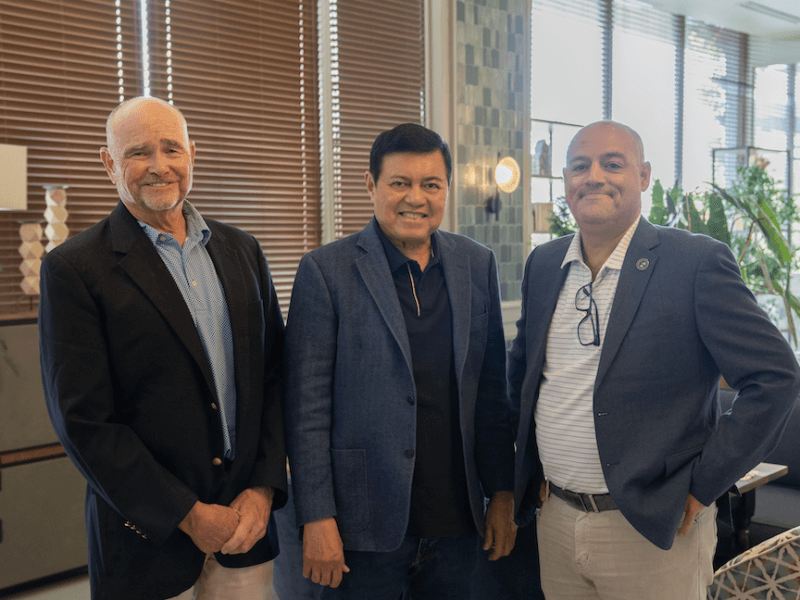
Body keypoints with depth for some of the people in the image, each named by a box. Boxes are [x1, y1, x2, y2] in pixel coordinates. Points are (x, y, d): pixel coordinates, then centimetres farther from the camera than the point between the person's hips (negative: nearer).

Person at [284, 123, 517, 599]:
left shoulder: (478, 265, 5)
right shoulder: (326, 271, -8)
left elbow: (492, 392, 8)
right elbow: (308, 406, -8)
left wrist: (502, 493, 8)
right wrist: (318, 519, -10)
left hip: (457, 520, 4)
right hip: (366, 524, -3)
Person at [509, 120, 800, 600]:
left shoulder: (698, 262, -11)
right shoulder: (543, 264, 6)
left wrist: (704, 486, -12)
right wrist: (532, 467, 11)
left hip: (654, 531, -4)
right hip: (555, 520, 5)